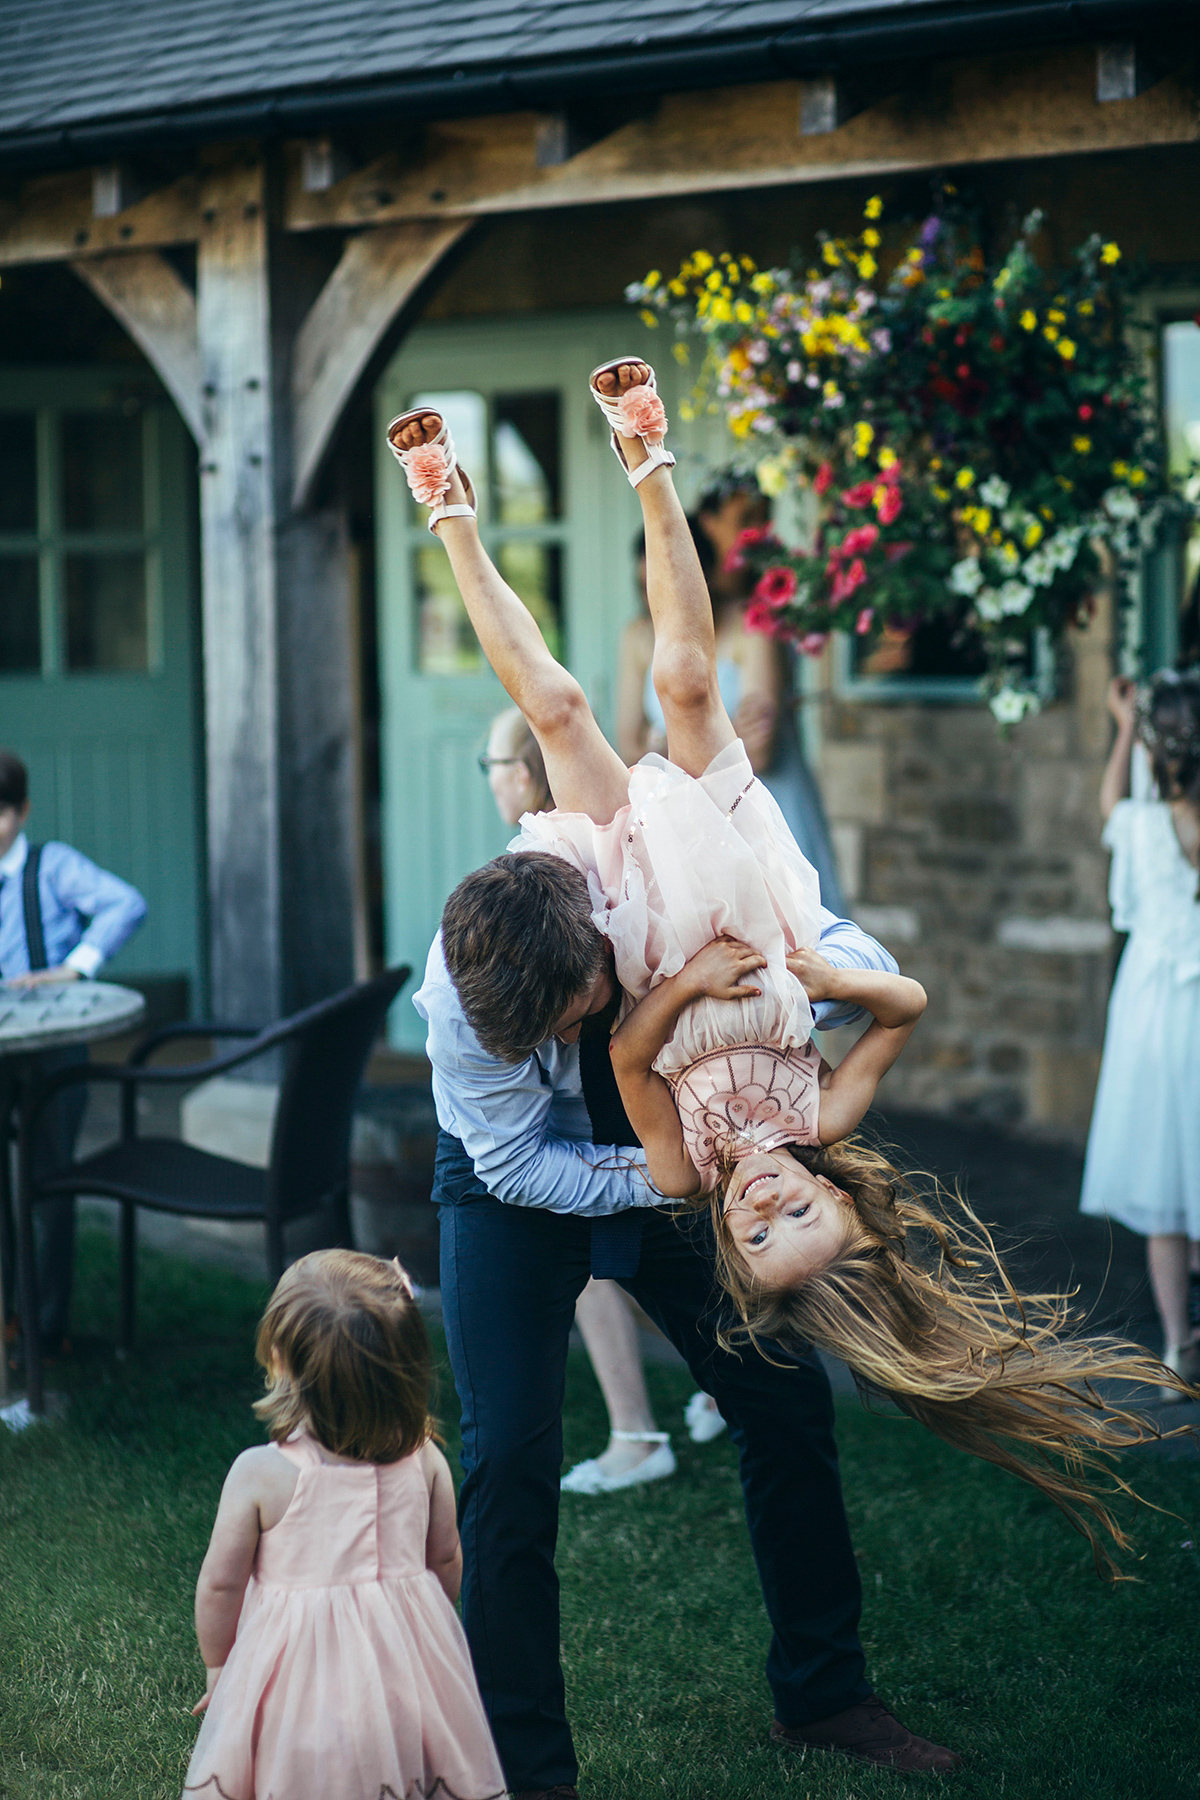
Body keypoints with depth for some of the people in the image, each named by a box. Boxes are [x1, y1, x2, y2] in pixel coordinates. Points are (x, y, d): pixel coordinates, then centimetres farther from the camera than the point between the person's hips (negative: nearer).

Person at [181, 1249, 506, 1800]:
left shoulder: (259, 1475, -16)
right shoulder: (424, 1461, -7)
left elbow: (220, 1585, -7)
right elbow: (446, 1562, 6)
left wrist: (216, 1667, 10)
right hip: (406, 1666, 3)